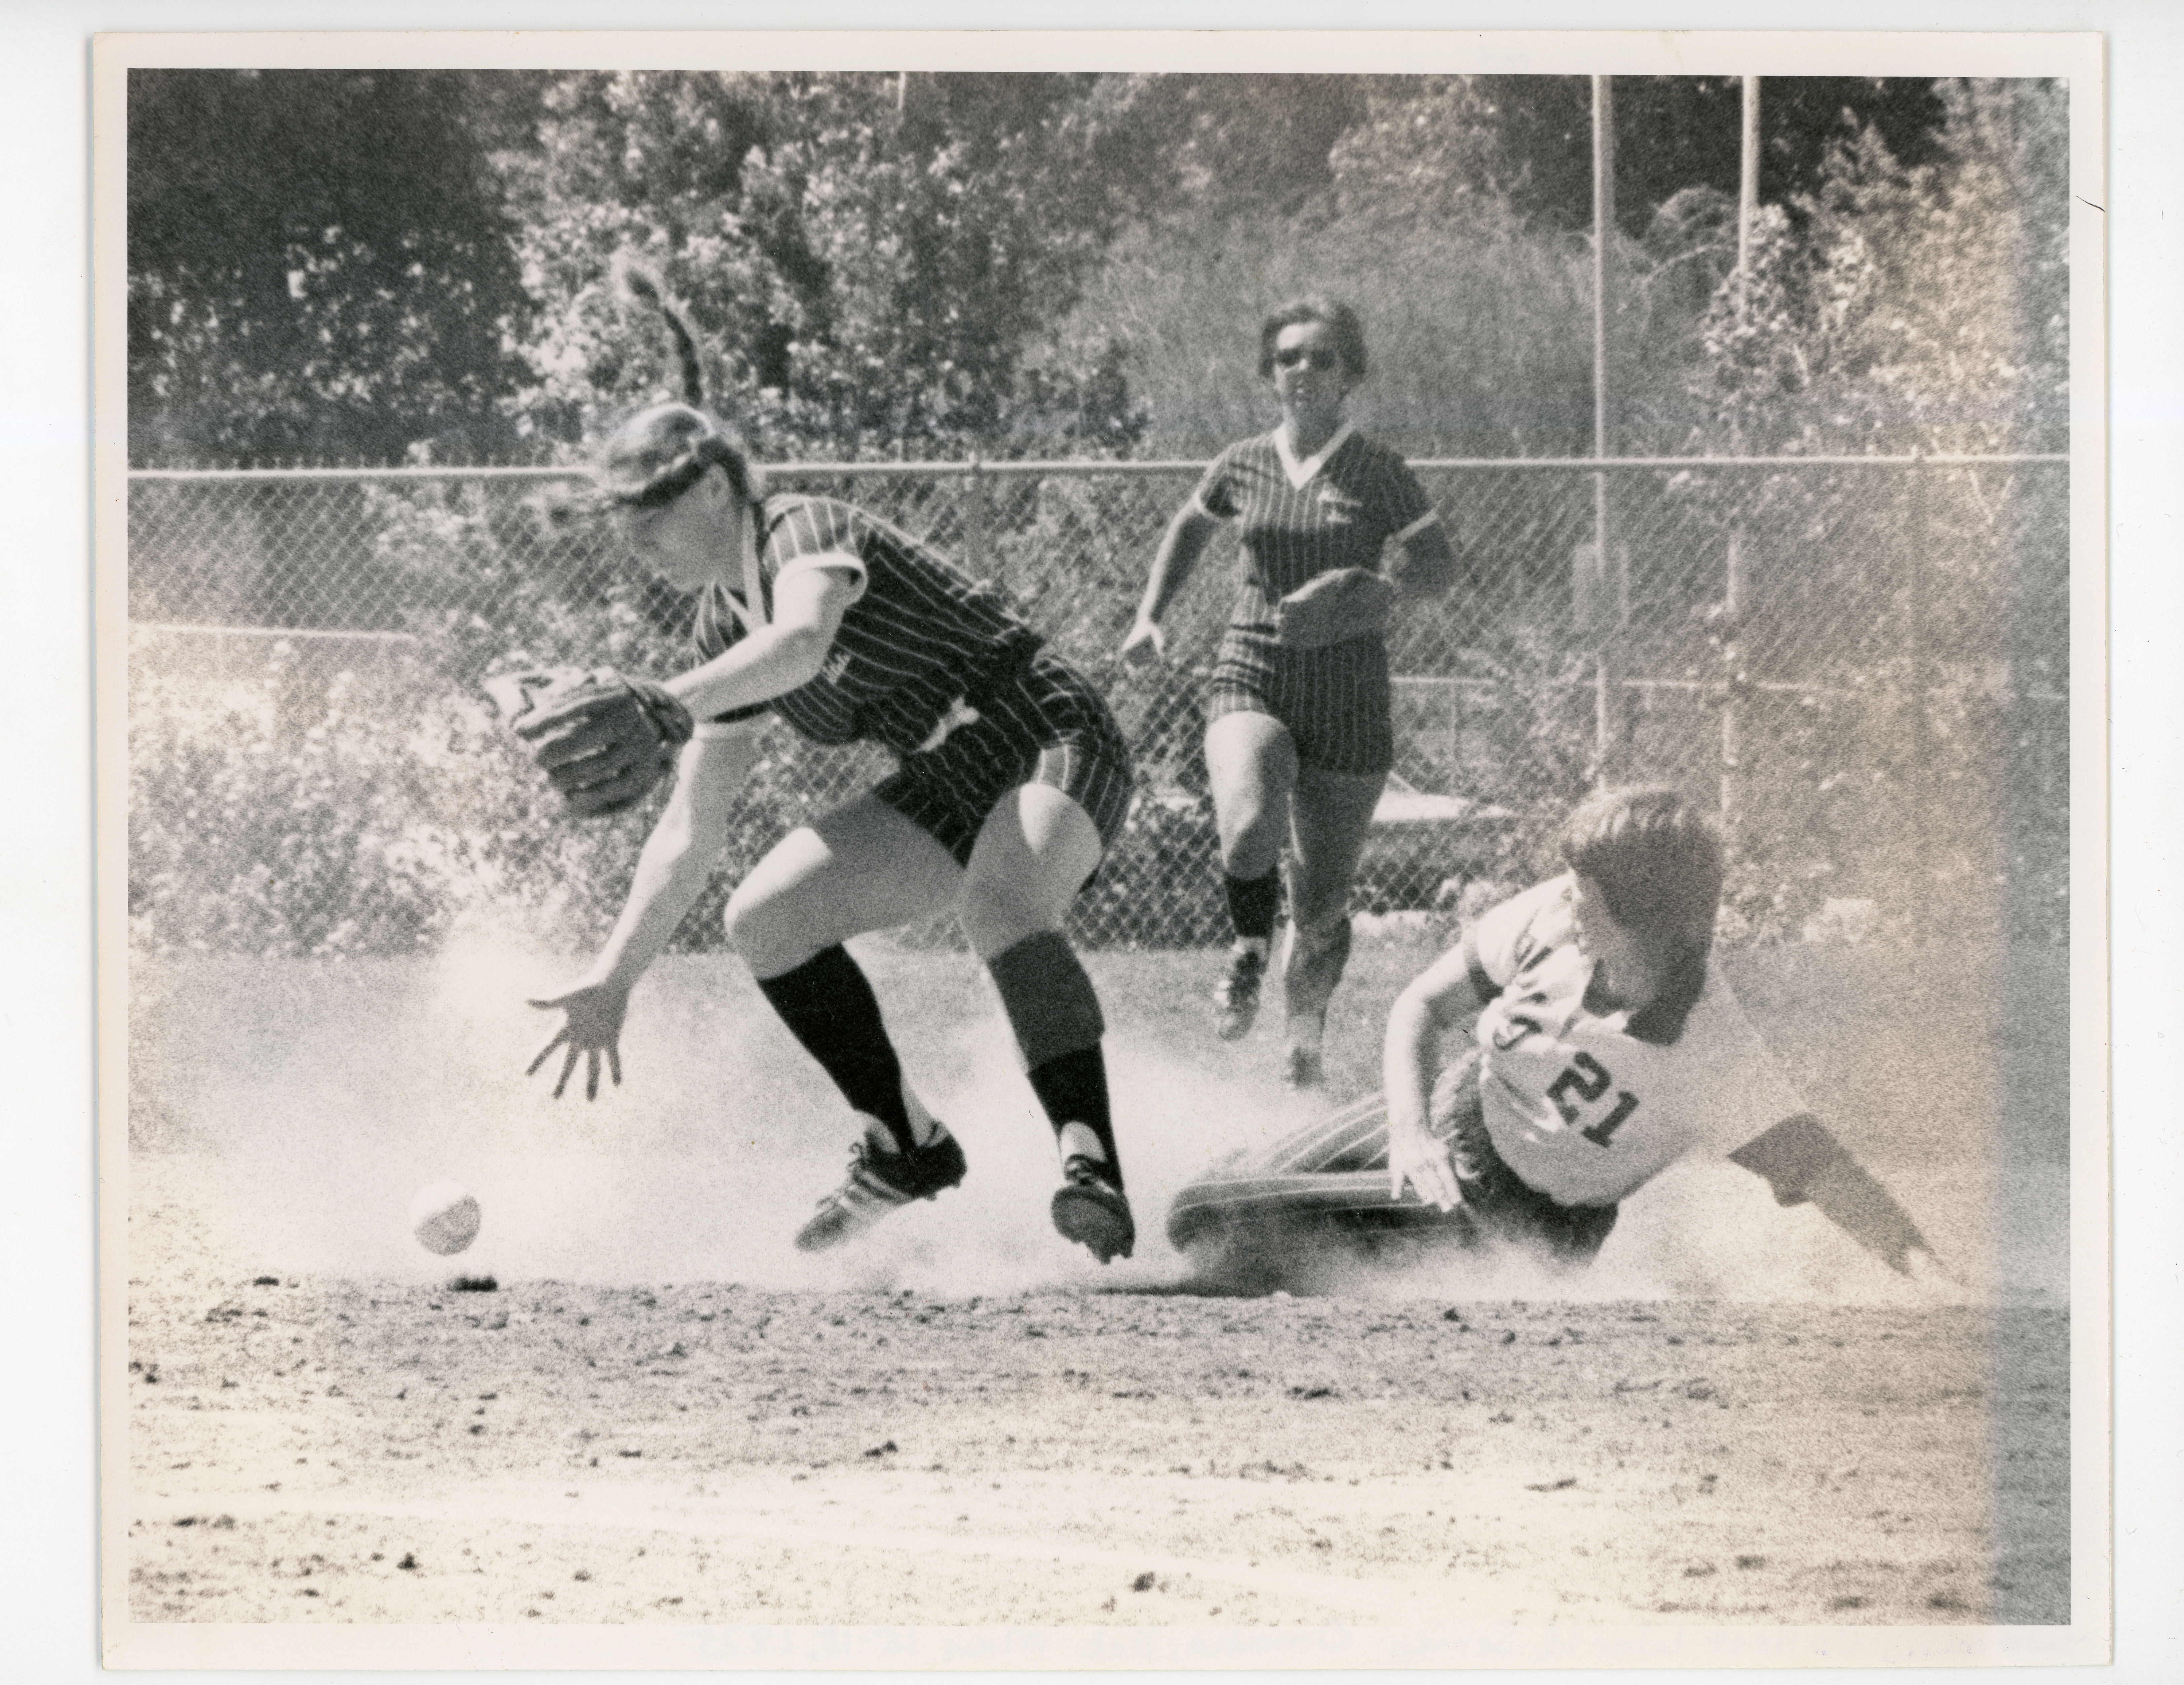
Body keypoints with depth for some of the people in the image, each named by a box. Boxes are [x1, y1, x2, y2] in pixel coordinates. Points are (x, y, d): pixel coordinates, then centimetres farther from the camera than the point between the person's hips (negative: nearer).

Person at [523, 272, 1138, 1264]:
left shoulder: (807, 532, -15)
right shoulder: (725, 629, 10)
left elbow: (801, 641, -40)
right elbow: (691, 831, 14)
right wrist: (613, 979, 10)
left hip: (1050, 747, -9)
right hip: (949, 789, 9)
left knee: (999, 908, -38)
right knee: (764, 919, 0)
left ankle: (1092, 1168, -53)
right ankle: (907, 1148, 8)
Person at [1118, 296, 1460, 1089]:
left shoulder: (1378, 472, -2)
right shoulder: (1242, 466, 6)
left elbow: (1440, 563, 1)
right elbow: (1189, 528, 26)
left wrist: (1380, 590, -18)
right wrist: (1151, 615, 15)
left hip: (1348, 701, -1)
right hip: (1252, 682, 1)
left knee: (1320, 909, 4)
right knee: (1249, 828, -31)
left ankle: (1305, 1023, 33)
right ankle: (1249, 950, 0)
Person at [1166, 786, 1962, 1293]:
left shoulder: (1714, 1055, -33)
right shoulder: (1553, 919, -19)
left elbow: (1816, 1166, -41)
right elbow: (1423, 1005, -7)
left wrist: (1936, 1279, -56)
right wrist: (1410, 1132, -25)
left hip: (1533, 1221, -4)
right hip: (1453, 1111, 4)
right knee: (1202, 1214, 3)